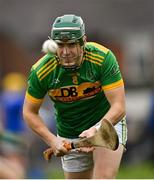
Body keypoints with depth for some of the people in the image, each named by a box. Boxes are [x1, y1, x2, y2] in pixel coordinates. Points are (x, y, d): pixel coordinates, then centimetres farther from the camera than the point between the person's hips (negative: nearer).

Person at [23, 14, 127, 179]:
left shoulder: (103, 58, -25)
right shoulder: (41, 71, -19)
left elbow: (118, 107, -25)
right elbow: (29, 112, -5)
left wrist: (96, 131, -43)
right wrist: (52, 140, -19)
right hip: (69, 137, 3)